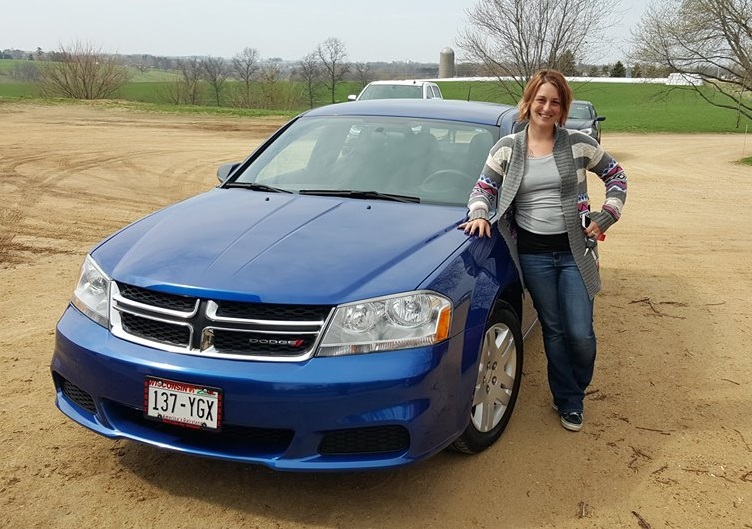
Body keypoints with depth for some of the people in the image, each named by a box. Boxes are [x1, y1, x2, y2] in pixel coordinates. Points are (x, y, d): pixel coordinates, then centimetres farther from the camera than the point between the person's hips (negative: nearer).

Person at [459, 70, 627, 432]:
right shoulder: (507, 148, 1)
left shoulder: (579, 144, -1)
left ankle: (576, 388, 29)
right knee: (554, 331, 10)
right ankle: (568, 400, 27)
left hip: (575, 251, 0)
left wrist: (605, 218, 1)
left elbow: (615, 176, 10)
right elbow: (483, 189, 4)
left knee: (580, 333, -1)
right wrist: (479, 215, -16)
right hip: (533, 255, 1)